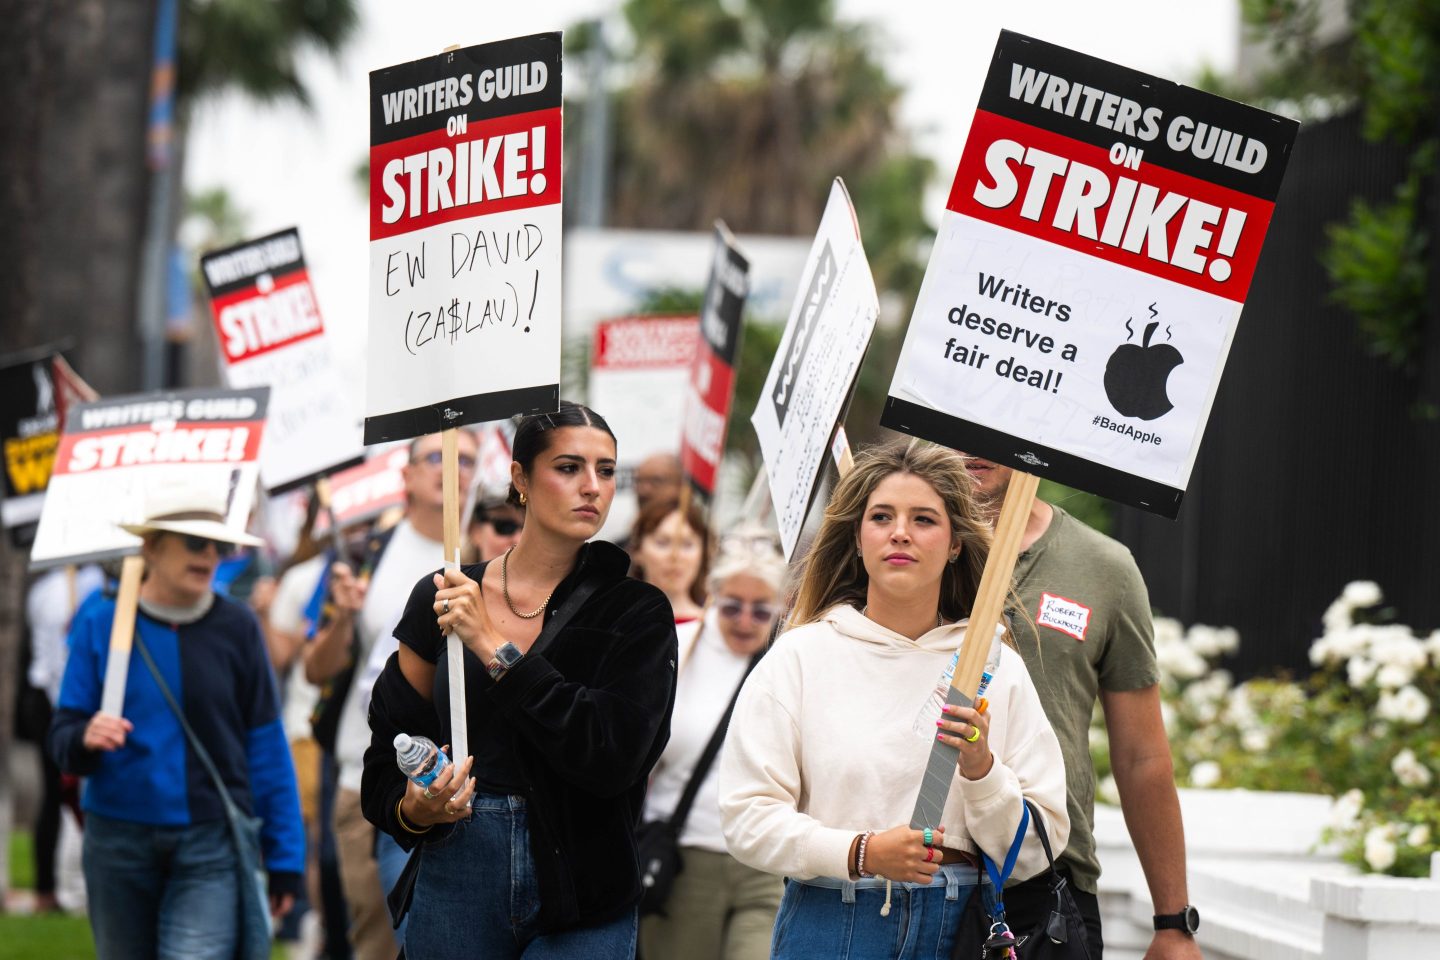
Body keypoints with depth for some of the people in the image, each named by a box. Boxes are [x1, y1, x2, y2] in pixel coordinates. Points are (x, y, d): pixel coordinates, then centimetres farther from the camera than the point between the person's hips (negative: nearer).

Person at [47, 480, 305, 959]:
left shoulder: (234, 627, 2)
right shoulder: (101, 621, 1)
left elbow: (266, 746, 6)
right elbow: (63, 736, 2)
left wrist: (284, 857, 5)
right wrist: (85, 740, -22)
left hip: (210, 847, -1)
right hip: (119, 840, 1)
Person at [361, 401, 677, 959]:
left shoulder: (638, 613, -2)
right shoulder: (439, 599, 4)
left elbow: (615, 756, -16)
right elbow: (387, 754, 9)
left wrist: (496, 649, -17)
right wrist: (412, 810, -13)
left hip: (581, 904, -2)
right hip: (454, 884, 2)